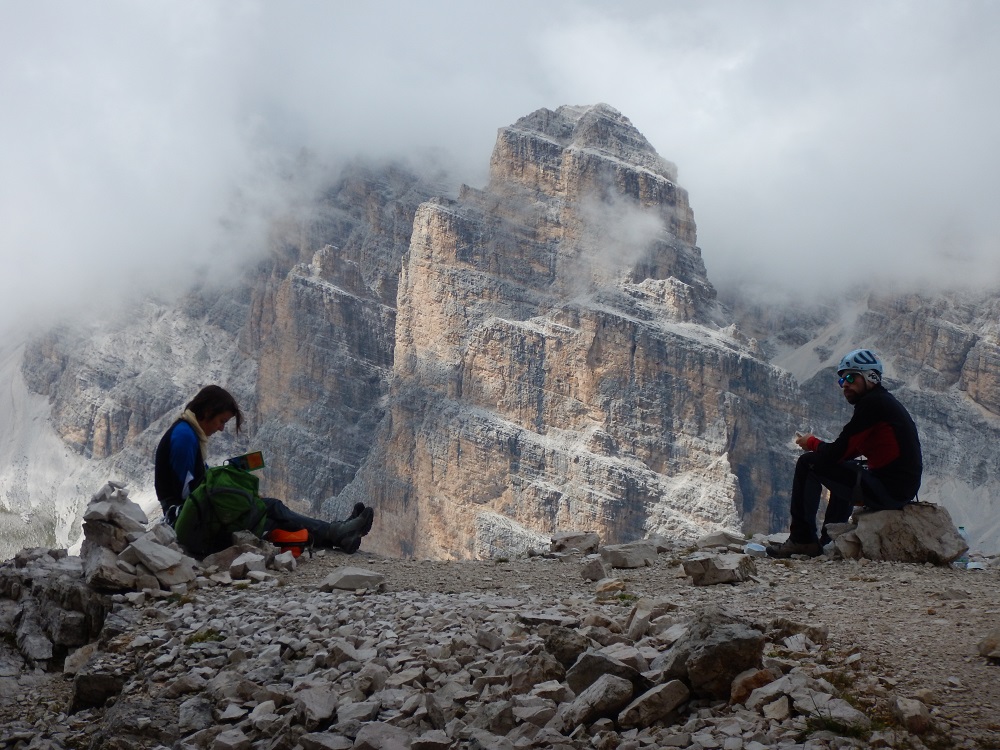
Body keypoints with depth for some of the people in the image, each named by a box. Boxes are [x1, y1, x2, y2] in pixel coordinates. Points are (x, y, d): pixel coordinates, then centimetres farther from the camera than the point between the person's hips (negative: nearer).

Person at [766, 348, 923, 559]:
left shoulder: (872, 403, -13)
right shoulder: (884, 401, 18)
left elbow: (838, 452, -15)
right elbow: (848, 452, 20)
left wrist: (811, 443, 4)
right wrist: (818, 445, 8)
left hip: (886, 490, -10)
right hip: (903, 488, 10)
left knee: (808, 463, -5)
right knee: (844, 471, 37)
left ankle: (802, 539, -1)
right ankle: (829, 540, 36)